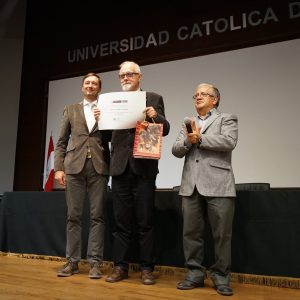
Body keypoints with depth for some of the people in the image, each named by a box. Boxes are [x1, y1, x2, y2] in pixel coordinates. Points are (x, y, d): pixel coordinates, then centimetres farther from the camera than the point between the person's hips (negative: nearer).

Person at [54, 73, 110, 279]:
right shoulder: (71, 109, 16)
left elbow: (112, 138, 7)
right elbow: (62, 142, 11)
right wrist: (59, 167, 1)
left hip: (99, 167, -1)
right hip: (74, 166, 1)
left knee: (97, 216, 1)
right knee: (73, 215, 5)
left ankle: (95, 262, 8)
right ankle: (73, 261, 15)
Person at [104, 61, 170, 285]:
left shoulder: (154, 99, 6)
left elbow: (165, 130, -1)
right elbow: (108, 135, 8)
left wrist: (155, 116, -20)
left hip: (143, 167, -3)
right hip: (120, 167, 3)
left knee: (145, 222, 4)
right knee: (121, 222, 9)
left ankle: (147, 268, 16)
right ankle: (120, 266, 20)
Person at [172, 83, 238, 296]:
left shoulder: (227, 119, 8)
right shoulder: (187, 123, 20)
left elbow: (229, 142, -11)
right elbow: (176, 150, 10)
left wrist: (199, 138, -7)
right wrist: (188, 141, -10)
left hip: (218, 185, -3)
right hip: (191, 185, 4)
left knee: (222, 234, 2)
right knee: (191, 233, 7)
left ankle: (221, 276, 17)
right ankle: (195, 273, 20)